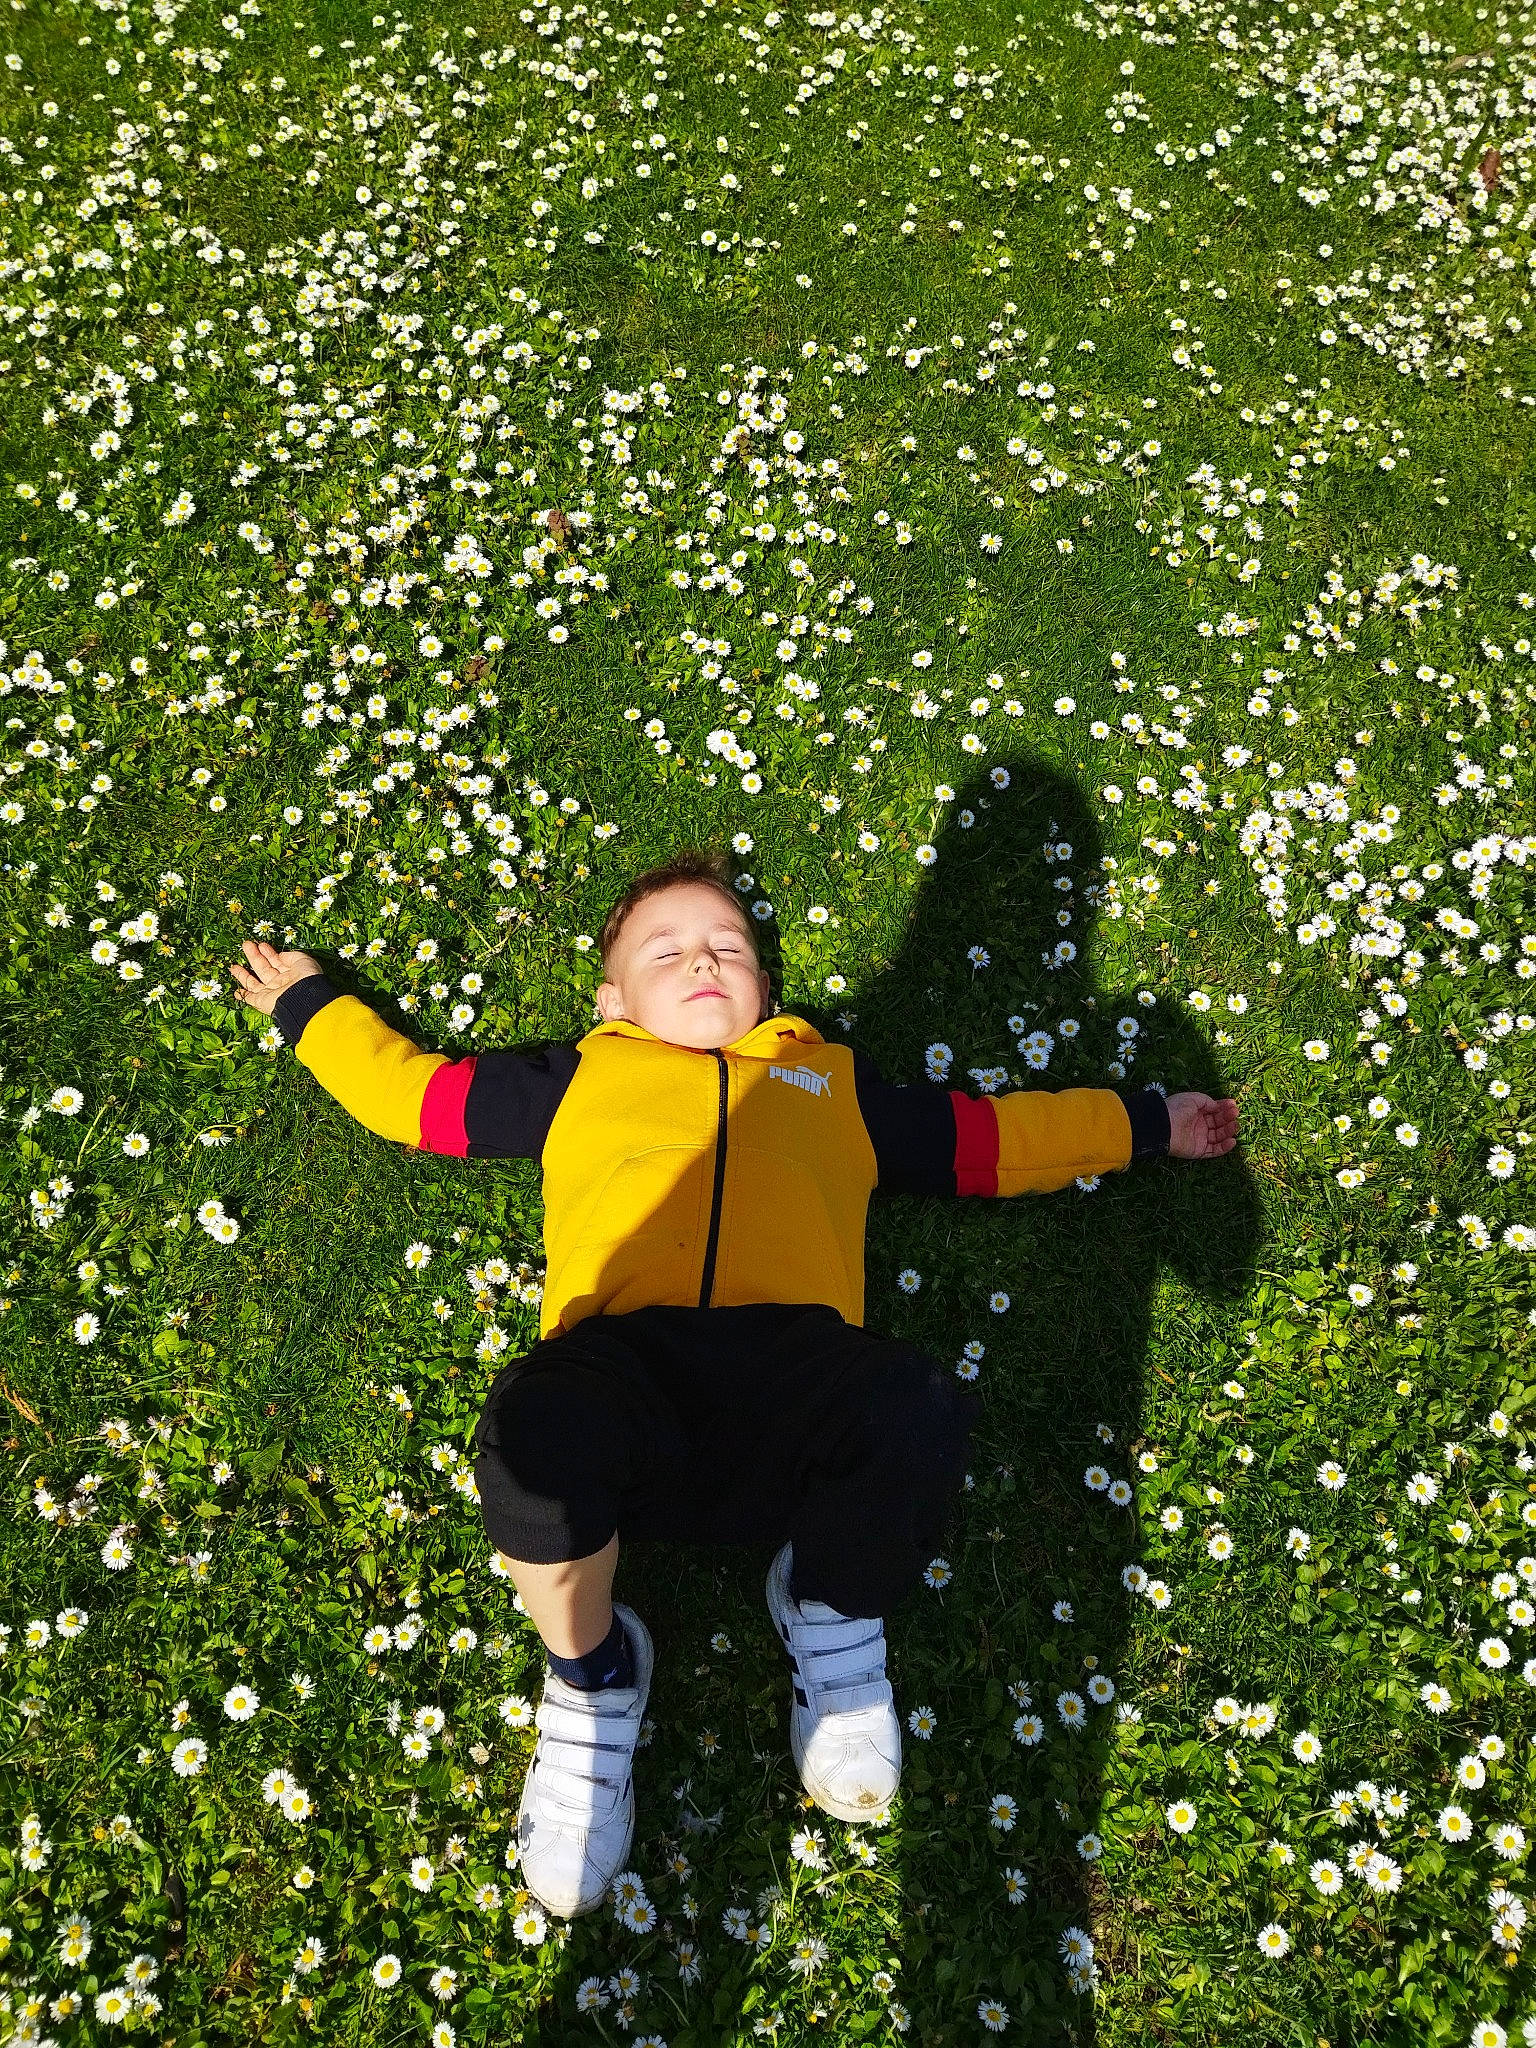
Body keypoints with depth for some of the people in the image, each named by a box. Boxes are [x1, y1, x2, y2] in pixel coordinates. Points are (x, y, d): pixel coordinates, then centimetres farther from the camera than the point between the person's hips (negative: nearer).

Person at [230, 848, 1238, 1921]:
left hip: (797, 1360, 1)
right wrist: (312, 1004, 46)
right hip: (623, 1363, 0)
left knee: (919, 1410, -33)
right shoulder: (580, 1078, 32)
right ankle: (592, 1671, 1)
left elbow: (998, 1138, 40)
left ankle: (833, 1615, 5)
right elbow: (411, 1088, 39)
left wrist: (1148, 1119, 43)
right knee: (535, 1424, -36)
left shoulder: (834, 1079, 35)